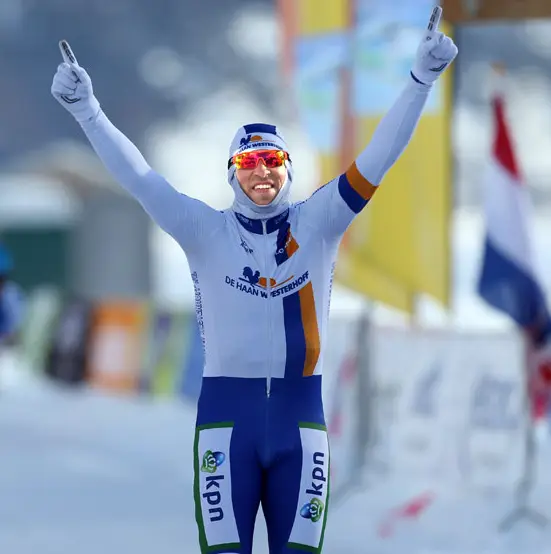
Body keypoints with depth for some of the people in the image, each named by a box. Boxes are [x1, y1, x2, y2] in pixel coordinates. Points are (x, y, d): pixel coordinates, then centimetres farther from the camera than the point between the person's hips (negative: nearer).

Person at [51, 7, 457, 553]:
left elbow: (378, 156, -1)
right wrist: (87, 112, -17)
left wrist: (421, 79, -8)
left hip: (301, 411, 1)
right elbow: (138, 176, -7)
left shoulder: (317, 223, 5)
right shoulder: (207, 231, 1)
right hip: (227, 411, -1)